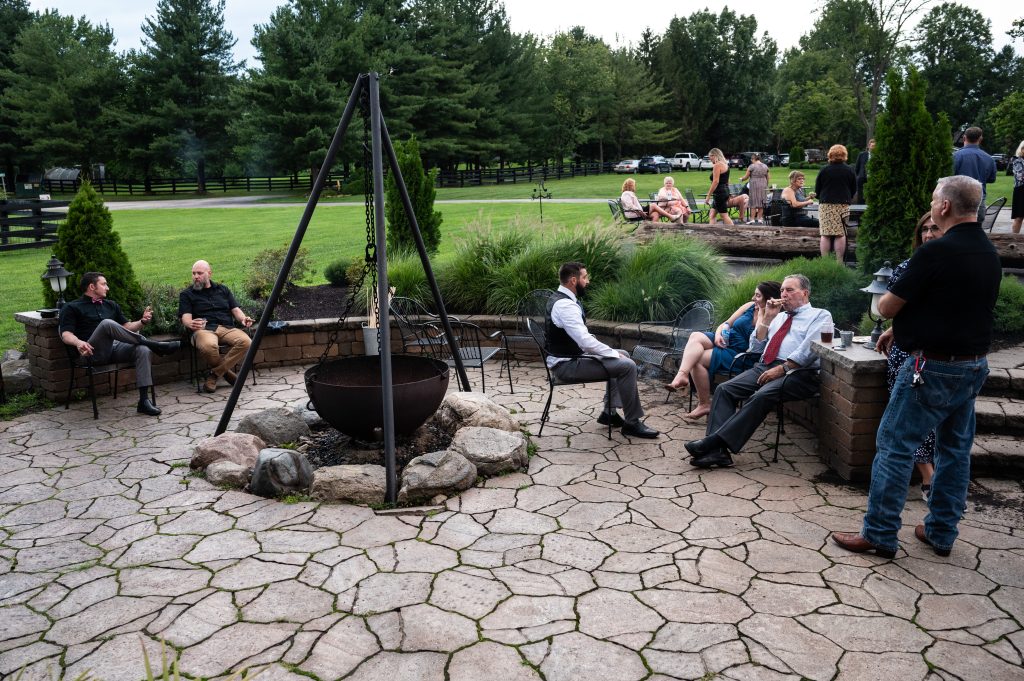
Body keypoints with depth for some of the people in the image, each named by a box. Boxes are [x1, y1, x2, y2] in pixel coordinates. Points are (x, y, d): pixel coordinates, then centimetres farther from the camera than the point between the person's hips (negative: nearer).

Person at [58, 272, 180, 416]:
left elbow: (126, 327, 25)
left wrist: (142, 321, 4)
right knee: (107, 323, -33)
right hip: (94, 352, -4)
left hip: (116, 348, 5)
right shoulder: (71, 308, 12)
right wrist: (78, 342, -24)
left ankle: (144, 400, -30)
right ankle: (153, 345, -27)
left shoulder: (111, 305, 28)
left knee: (143, 350, -27)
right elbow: (66, 334, -1)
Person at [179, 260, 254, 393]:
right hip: (204, 329, -3)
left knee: (245, 341, -31)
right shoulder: (186, 295, 16)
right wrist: (190, 324, -23)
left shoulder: (222, 289, 25)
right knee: (208, 346, -41)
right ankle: (227, 372, -11)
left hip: (227, 328, 3)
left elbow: (235, 309, 18)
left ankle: (214, 374, -18)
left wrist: (243, 318, -6)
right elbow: (185, 318, 2)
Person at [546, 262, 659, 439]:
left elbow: (582, 338, 17)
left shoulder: (563, 299, 11)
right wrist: (614, 353, -15)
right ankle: (632, 423, -6)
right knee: (627, 366, -17)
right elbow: (586, 342, -28)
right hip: (567, 365, -11)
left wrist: (614, 352, 8)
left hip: (572, 356, 11)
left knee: (622, 356, 20)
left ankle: (610, 411, 19)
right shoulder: (565, 305, -22)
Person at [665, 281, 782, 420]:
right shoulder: (750, 306, 8)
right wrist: (718, 334, -9)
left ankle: (704, 403, -10)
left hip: (738, 354, -7)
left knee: (697, 359, -21)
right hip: (726, 340, 7)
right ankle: (682, 375, -37)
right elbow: (726, 324, 13)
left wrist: (761, 314, -20)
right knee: (696, 336, -20)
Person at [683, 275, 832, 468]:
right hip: (764, 367, 6)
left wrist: (782, 369, -16)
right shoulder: (779, 317, 30)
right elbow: (755, 348, 23)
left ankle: (715, 440, -39)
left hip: (797, 373, -6)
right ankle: (717, 450, -31)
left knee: (761, 396, -35)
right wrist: (767, 318, 14)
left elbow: (809, 350, -7)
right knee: (724, 389, -19)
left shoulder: (820, 315, 11)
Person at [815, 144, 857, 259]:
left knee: (825, 235, 0)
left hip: (825, 206, -1)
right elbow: (854, 190, 11)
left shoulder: (824, 170, -1)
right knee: (840, 235, 2)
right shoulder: (849, 171, 3)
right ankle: (839, 262, 0)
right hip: (843, 206, 1)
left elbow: (817, 190, 4)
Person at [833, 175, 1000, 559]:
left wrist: (887, 300, 9)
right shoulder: (989, 253, 8)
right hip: (975, 365, 9)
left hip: (933, 367, -9)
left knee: (895, 446, -2)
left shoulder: (936, 251, -19)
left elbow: (887, 308, -13)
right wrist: (902, 328, 17)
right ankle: (942, 533, 25)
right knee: (956, 449, 15)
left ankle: (879, 535, 3)